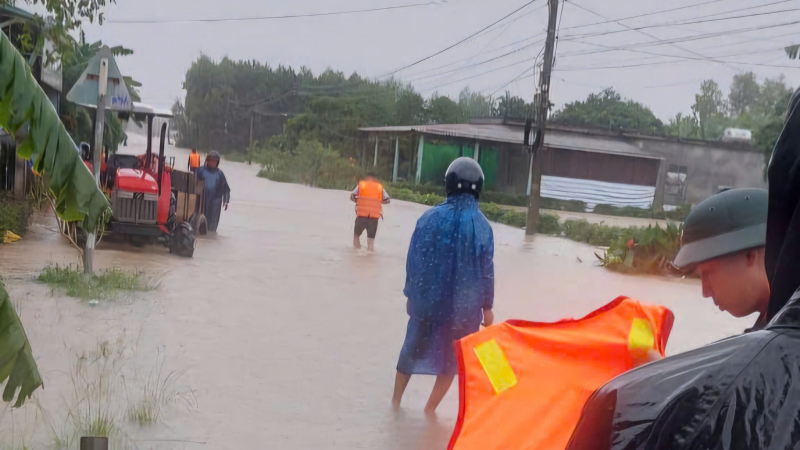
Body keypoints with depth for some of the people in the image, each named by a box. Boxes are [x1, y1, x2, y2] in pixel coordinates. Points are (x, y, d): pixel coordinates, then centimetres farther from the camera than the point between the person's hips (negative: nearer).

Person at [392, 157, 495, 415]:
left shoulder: (430, 218, -9)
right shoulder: (481, 226, -10)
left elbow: (414, 260, -4)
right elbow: (486, 270, -5)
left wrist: (411, 294, 10)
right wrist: (487, 306, 7)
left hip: (428, 298, 1)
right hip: (464, 304, -1)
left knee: (412, 349, 18)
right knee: (452, 356, 15)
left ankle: (396, 401, 28)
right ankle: (430, 409, 19)